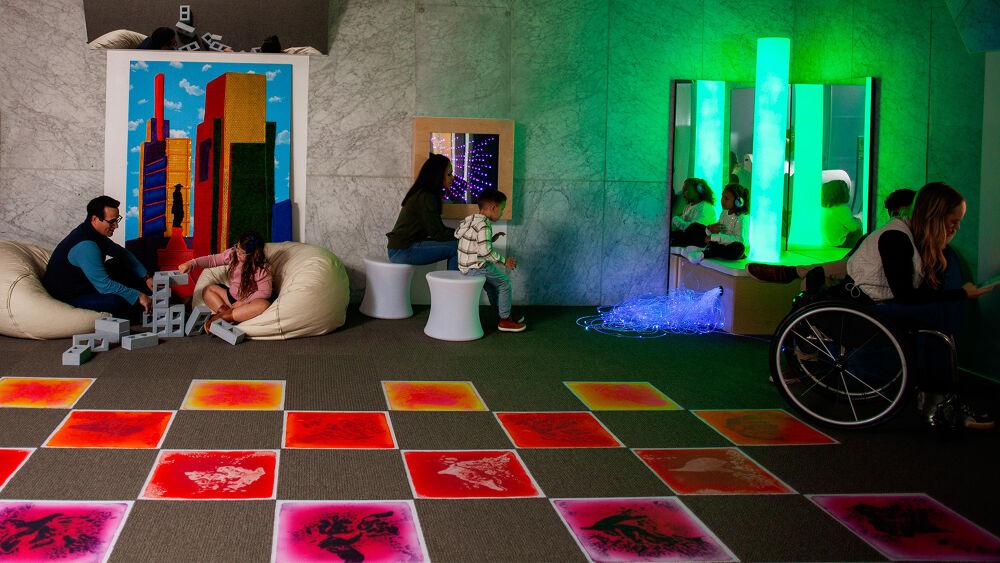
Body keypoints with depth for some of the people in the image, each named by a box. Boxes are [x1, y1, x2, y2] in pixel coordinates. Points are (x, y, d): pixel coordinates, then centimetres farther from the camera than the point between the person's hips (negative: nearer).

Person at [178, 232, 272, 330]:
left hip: (249, 300, -6)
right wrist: (191, 263, -18)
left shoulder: (263, 269, -21)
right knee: (207, 290, -3)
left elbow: (265, 292, -20)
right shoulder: (233, 253, -9)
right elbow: (212, 259, -5)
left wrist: (243, 302, -22)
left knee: (263, 305, -37)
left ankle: (219, 317, -32)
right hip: (232, 296, 6)